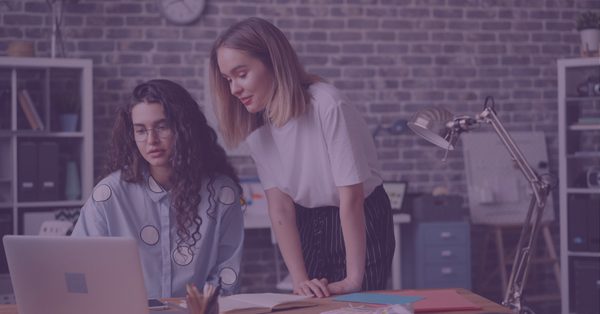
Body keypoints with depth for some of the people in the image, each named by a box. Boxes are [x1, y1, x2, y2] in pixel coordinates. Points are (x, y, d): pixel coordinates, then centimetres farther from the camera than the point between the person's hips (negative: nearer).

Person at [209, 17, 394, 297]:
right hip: (307, 226, 5)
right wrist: (300, 280, -19)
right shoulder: (256, 127, -6)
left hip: (360, 224, -5)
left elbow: (352, 198, -25)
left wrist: (354, 279, -25)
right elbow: (280, 207, -9)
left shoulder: (327, 105, -26)